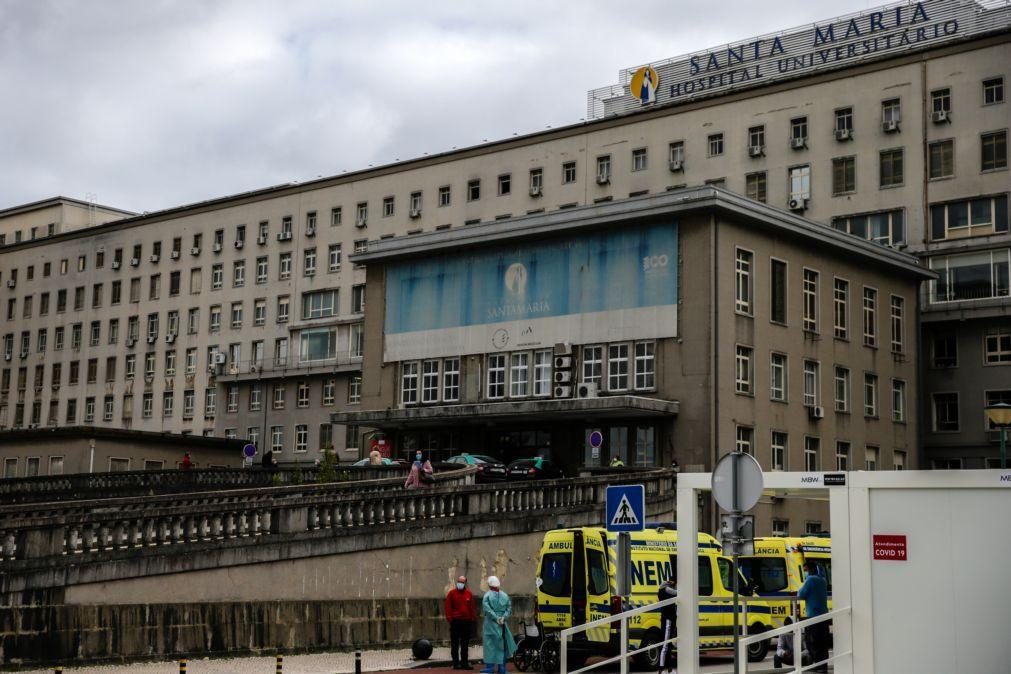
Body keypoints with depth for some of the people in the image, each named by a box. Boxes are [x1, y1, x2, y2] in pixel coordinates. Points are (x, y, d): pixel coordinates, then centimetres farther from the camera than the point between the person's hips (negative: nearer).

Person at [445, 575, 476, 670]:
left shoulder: (469, 593, 9)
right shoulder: (451, 593, 0)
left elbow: (472, 608, 9)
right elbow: (448, 607, -3)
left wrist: (473, 619, 4)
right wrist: (450, 619, -9)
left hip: (467, 622, 3)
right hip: (455, 622, -3)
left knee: (465, 644, 8)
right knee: (455, 644, 1)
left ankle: (464, 663, 14)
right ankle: (456, 663, 4)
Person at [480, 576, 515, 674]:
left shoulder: (487, 595, -7)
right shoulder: (505, 596, 8)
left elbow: (487, 609, -17)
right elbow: (509, 608, 2)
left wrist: (496, 618, -14)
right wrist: (503, 617, -6)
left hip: (490, 624, -4)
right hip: (502, 625, 4)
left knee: (490, 644, -1)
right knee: (501, 645, 11)